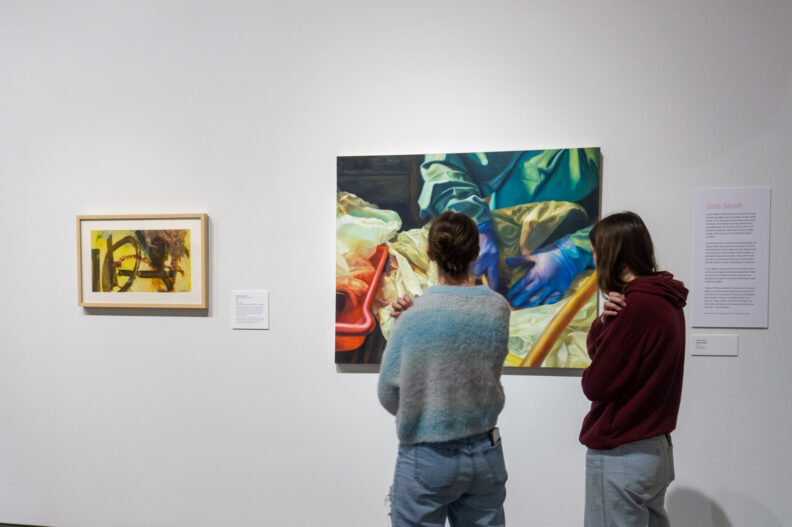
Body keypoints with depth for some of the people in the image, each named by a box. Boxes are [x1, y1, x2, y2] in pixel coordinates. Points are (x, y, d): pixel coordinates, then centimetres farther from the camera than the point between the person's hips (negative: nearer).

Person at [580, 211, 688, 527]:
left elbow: (595, 384, -17)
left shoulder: (637, 304, -22)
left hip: (621, 456, -9)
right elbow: (594, 349, 8)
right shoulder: (664, 299, 7)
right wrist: (604, 322, -12)